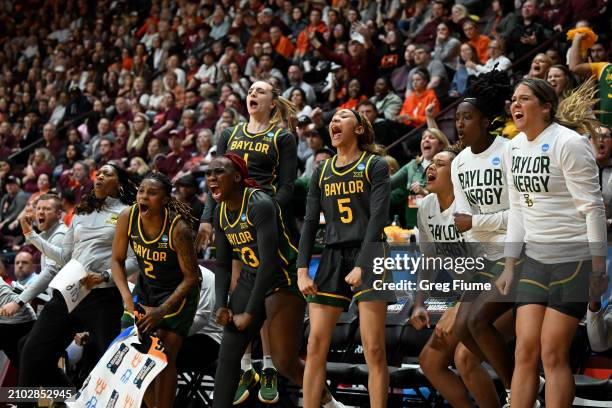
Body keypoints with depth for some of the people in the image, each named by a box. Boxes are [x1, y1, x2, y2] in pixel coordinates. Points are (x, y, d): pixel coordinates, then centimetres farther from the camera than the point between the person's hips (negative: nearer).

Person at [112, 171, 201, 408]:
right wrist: (126, 297, -18)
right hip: (146, 287, 5)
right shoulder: (128, 217, -16)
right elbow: (117, 260, -4)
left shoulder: (178, 228, -28)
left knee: (165, 357, -12)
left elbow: (190, 277, -20)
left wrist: (162, 310, -27)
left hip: (178, 291, -5)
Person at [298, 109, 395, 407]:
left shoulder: (375, 166, 2)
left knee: (374, 349, -8)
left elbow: (378, 217, -7)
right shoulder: (322, 173, 15)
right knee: (316, 344, -4)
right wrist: (302, 270, 0)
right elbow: (310, 222, 11)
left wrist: (361, 265, -16)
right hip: (332, 258, 4)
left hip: (367, 256, -4)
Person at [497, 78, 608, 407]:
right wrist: (509, 266, 13)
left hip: (573, 259, -7)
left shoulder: (569, 144, -14)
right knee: (525, 351, 2)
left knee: (553, 355, -5)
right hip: (536, 258, 7)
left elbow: (593, 207, -14)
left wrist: (598, 267, -15)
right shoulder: (516, 145, 9)